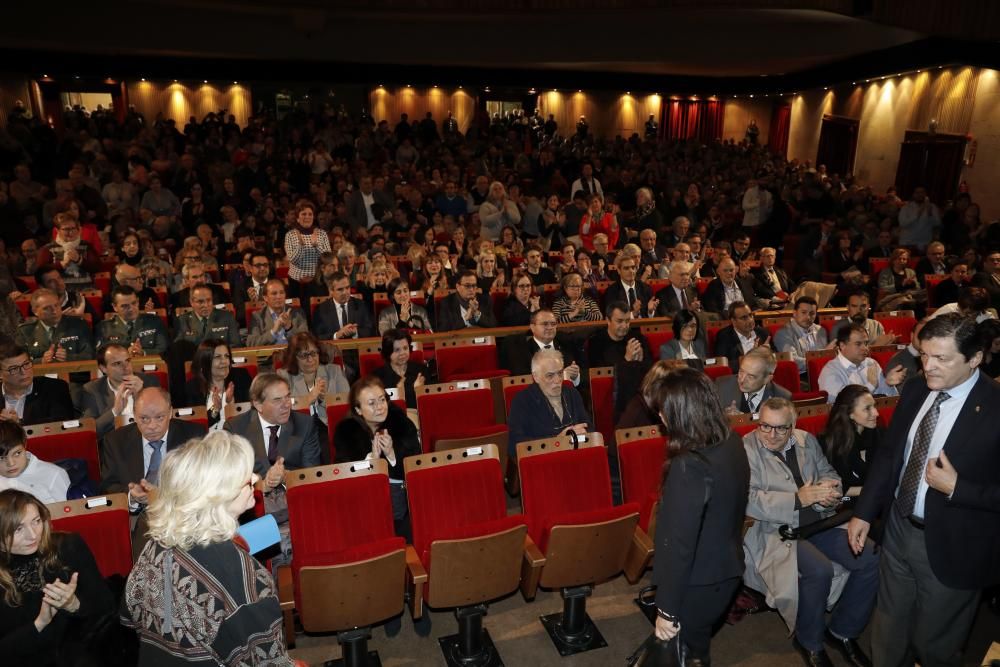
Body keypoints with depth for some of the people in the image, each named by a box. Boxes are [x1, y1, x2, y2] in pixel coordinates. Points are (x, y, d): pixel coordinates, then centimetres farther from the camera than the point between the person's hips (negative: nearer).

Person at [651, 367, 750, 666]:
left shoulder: (689, 466, -31)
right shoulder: (731, 443, -6)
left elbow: (679, 544, -27)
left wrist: (667, 609, -18)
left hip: (697, 582, -8)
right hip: (726, 569, 8)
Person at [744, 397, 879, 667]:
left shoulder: (806, 440, 9)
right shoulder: (747, 449, -11)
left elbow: (829, 474, 16)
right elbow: (749, 500, -19)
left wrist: (827, 491, -9)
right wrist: (798, 499, -25)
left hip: (819, 522, 7)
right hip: (776, 531, -6)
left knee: (872, 558, -10)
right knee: (819, 570, -30)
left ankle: (842, 630, 13)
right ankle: (810, 642, 1)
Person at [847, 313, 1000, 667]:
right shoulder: (916, 390, -3)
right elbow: (887, 453, 6)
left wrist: (956, 488, -27)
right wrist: (863, 513, 3)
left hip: (951, 546, -5)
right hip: (899, 529, 5)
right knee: (888, 634, 24)